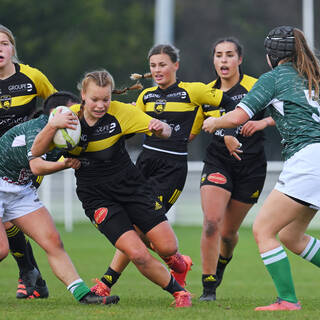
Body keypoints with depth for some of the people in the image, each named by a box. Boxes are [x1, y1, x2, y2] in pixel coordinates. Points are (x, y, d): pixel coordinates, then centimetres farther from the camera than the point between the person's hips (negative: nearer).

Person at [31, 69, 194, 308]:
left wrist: (161, 128, -34)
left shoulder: (120, 112, -9)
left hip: (131, 186, 1)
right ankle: (177, 290, 7)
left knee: (168, 247, -3)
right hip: (96, 196, -1)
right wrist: (53, 125, -32)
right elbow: (37, 151, -14)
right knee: (137, 254, -18)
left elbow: (166, 133, -9)